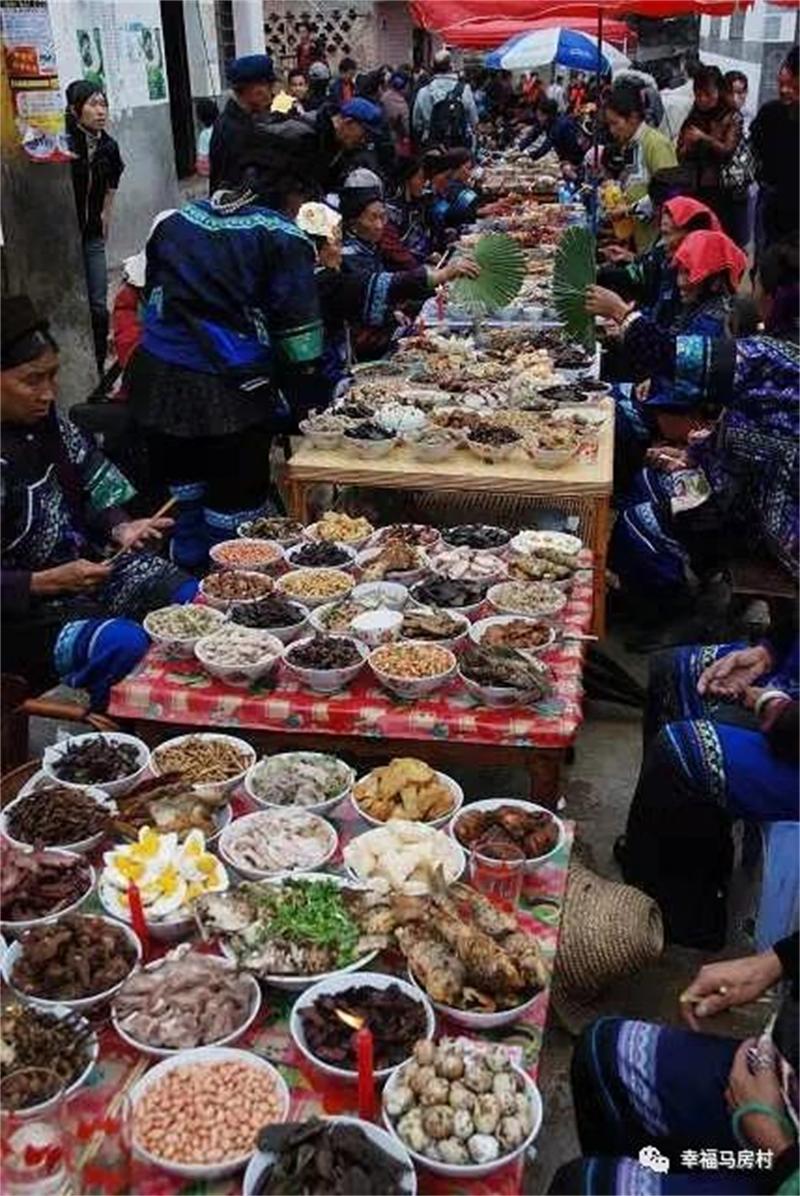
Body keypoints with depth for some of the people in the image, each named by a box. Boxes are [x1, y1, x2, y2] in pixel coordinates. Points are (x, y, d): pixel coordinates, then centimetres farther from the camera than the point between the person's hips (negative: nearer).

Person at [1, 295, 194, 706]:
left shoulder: (45, 420, 0)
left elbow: (87, 491, 12)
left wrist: (120, 528, -6)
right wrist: (50, 582, -25)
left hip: (87, 563, 8)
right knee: (124, 644, -30)